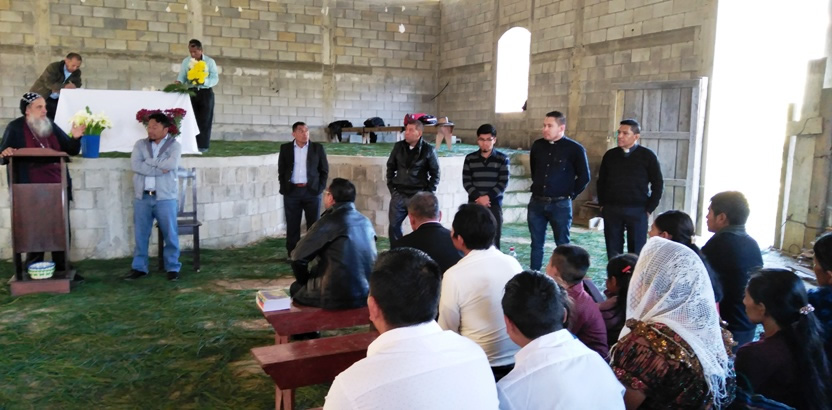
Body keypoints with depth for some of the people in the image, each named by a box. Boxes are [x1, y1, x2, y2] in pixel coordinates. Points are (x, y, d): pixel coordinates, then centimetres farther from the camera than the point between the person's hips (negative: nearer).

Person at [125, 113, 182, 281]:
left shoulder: (174, 145, 0)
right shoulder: (140, 144, 8)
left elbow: (171, 164, -19)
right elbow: (135, 165, -8)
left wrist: (149, 161, -8)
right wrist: (159, 169, -14)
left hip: (165, 197, -3)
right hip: (142, 196, 3)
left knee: (170, 234, 2)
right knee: (141, 234, 9)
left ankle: (173, 267, 13)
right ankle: (140, 267, 20)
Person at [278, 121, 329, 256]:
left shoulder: (318, 148, 2)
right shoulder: (285, 148, 4)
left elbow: (324, 170, 5)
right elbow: (281, 170, 9)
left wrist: (319, 188, -3)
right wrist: (284, 187, 0)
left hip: (312, 191, 0)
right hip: (292, 191, 1)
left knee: (313, 224, 2)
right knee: (292, 225, 4)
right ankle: (292, 254, 13)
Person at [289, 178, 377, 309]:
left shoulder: (329, 221, -13)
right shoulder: (366, 221, 7)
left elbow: (298, 257, -11)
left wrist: (304, 280, 9)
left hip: (338, 297, -6)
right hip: (367, 293, 7)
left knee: (296, 288, 20)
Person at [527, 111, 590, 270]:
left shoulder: (575, 149, -7)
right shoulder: (538, 145, 6)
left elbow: (584, 177, 0)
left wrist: (570, 194, 0)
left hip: (560, 205, -4)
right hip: (536, 203, 4)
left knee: (563, 244, 4)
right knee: (536, 243, 9)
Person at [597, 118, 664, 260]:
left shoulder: (647, 155, -2)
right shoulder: (610, 155, 6)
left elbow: (658, 184, 1)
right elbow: (601, 181, 15)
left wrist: (650, 209, -3)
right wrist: (602, 205, 8)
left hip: (637, 211, -3)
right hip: (611, 209, 3)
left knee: (636, 252, 2)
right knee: (613, 251, 6)